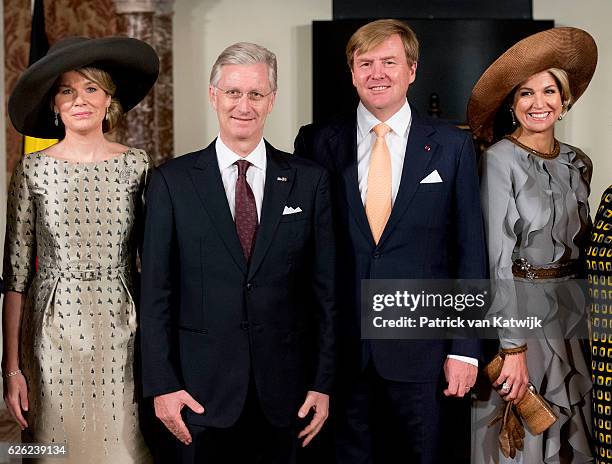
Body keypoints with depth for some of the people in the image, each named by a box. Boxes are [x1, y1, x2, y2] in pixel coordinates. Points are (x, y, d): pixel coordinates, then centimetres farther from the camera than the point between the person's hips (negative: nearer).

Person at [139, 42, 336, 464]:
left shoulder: (310, 181, 3)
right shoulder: (173, 181, 0)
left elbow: (325, 290, 3)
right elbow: (156, 291, -1)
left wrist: (323, 383, 0)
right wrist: (162, 385, -5)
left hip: (283, 393, 1)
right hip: (203, 390, -1)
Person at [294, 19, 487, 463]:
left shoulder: (452, 146, 1)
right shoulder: (318, 143, 2)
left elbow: (470, 251, 1)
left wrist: (465, 348, -3)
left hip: (421, 347, 0)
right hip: (340, 344, 1)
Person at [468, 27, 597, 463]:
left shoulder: (578, 163, 7)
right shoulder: (500, 160, -12)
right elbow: (499, 259, -16)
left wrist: (590, 318, 6)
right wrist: (514, 348, -19)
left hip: (574, 310, 6)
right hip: (519, 307, -6)